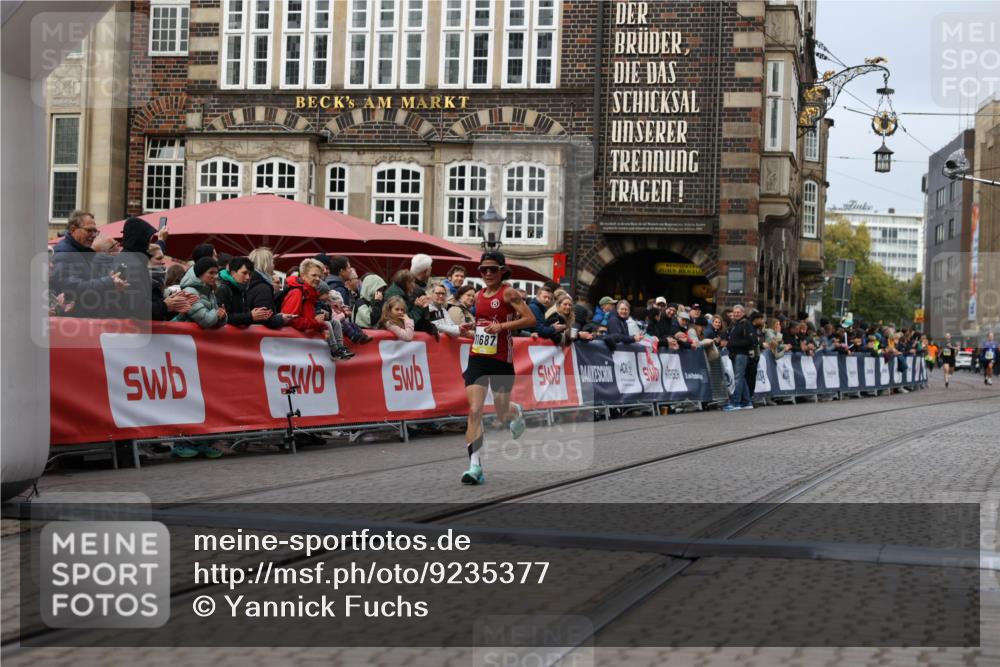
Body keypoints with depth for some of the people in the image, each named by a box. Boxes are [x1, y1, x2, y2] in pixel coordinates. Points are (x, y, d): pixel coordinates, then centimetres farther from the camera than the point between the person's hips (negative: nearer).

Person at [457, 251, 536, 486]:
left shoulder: (508, 293, -7)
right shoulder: (479, 295, 11)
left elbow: (530, 319, -13)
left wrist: (502, 326, -22)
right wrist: (471, 327, 7)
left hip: (501, 360, -4)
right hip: (477, 358, 4)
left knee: (502, 415, 9)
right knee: (475, 411, -11)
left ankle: (516, 412, 48)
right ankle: (475, 465, -13)